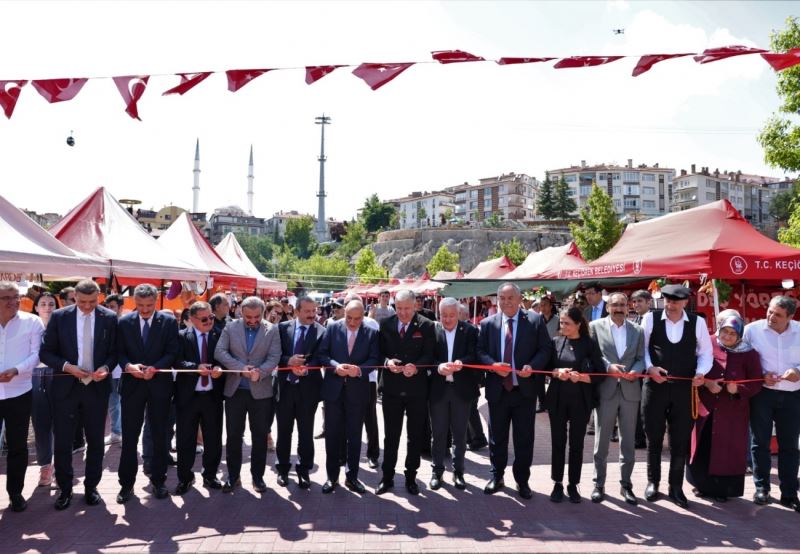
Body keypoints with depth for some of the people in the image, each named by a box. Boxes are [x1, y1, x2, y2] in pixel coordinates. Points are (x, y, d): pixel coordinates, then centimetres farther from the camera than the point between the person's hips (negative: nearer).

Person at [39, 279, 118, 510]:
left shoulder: (109, 318, -4)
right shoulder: (59, 316, -4)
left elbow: (115, 351, 2)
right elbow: (46, 352, -2)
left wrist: (106, 367, -17)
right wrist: (67, 366, -17)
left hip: (97, 387, 0)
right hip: (66, 387, 0)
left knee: (96, 440, 10)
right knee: (62, 441, 7)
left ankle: (91, 486, 26)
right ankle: (64, 489, 24)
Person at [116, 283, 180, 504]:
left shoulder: (169, 321, -1)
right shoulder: (124, 322, 3)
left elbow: (173, 352, -5)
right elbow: (119, 351, 2)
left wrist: (155, 368, -19)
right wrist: (128, 366, -18)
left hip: (159, 384, -1)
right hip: (132, 384, 1)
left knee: (160, 435, 7)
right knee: (129, 436, 6)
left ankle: (158, 481, 20)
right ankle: (126, 483, 18)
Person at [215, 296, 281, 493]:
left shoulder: (272, 330, 0)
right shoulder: (230, 328, 2)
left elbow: (274, 357, -7)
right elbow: (219, 352, -7)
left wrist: (260, 372, -24)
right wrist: (241, 368, -18)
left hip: (261, 391, -1)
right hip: (234, 390, 1)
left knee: (260, 435, 7)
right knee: (233, 435, 7)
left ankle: (258, 476, 21)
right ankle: (233, 476, 21)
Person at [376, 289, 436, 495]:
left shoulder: (426, 325, -4)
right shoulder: (386, 324, 2)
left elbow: (429, 354, -8)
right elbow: (380, 351, 4)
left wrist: (416, 366, -26)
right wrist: (387, 362, -17)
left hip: (417, 388, -1)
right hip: (391, 387, 1)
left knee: (416, 436, 10)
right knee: (391, 435, 10)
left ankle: (411, 477, 25)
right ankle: (387, 477, 23)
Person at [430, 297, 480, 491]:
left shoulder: (470, 331, 0)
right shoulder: (432, 331, 0)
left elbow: (474, 355, -8)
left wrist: (461, 362, -28)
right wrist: (438, 366, -25)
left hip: (462, 389, 0)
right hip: (438, 388, 0)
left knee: (459, 433, 10)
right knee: (438, 433, 9)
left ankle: (458, 471, 24)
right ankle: (437, 471, 23)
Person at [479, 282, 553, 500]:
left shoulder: (535, 320, -1)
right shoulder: (488, 323, 4)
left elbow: (546, 348, -2)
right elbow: (480, 351, 3)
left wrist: (532, 366, -18)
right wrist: (493, 364, -16)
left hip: (525, 388, -1)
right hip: (497, 389, 2)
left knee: (524, 438, 8)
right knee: (497, 437, 13)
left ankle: (522, 480, 24)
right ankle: (497, 476, 30)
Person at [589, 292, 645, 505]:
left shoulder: (637, 330, 9)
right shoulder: (595, 326, 1)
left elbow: (641, 358, 5)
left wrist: (635, 371, -14)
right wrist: (608, 367, -17)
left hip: (630, 390, 3)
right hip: (605, 390, -2)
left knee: (628, 441, 11)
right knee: (602, 440, 6)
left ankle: (626, 484, 24)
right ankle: (599, 484, 17)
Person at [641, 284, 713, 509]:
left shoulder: (697, 322, -1)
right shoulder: (651, 318, -3)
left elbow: (706, 352, 5)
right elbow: (642, 347, 1)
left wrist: (701, 372, -11)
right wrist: (649, 367, -14)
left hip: (684, 388, 1)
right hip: (654, 385, -1)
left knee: (680, 440, 9)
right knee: (654, 437, 11)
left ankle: (676, 487, 24)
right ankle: (652, 482, 28)